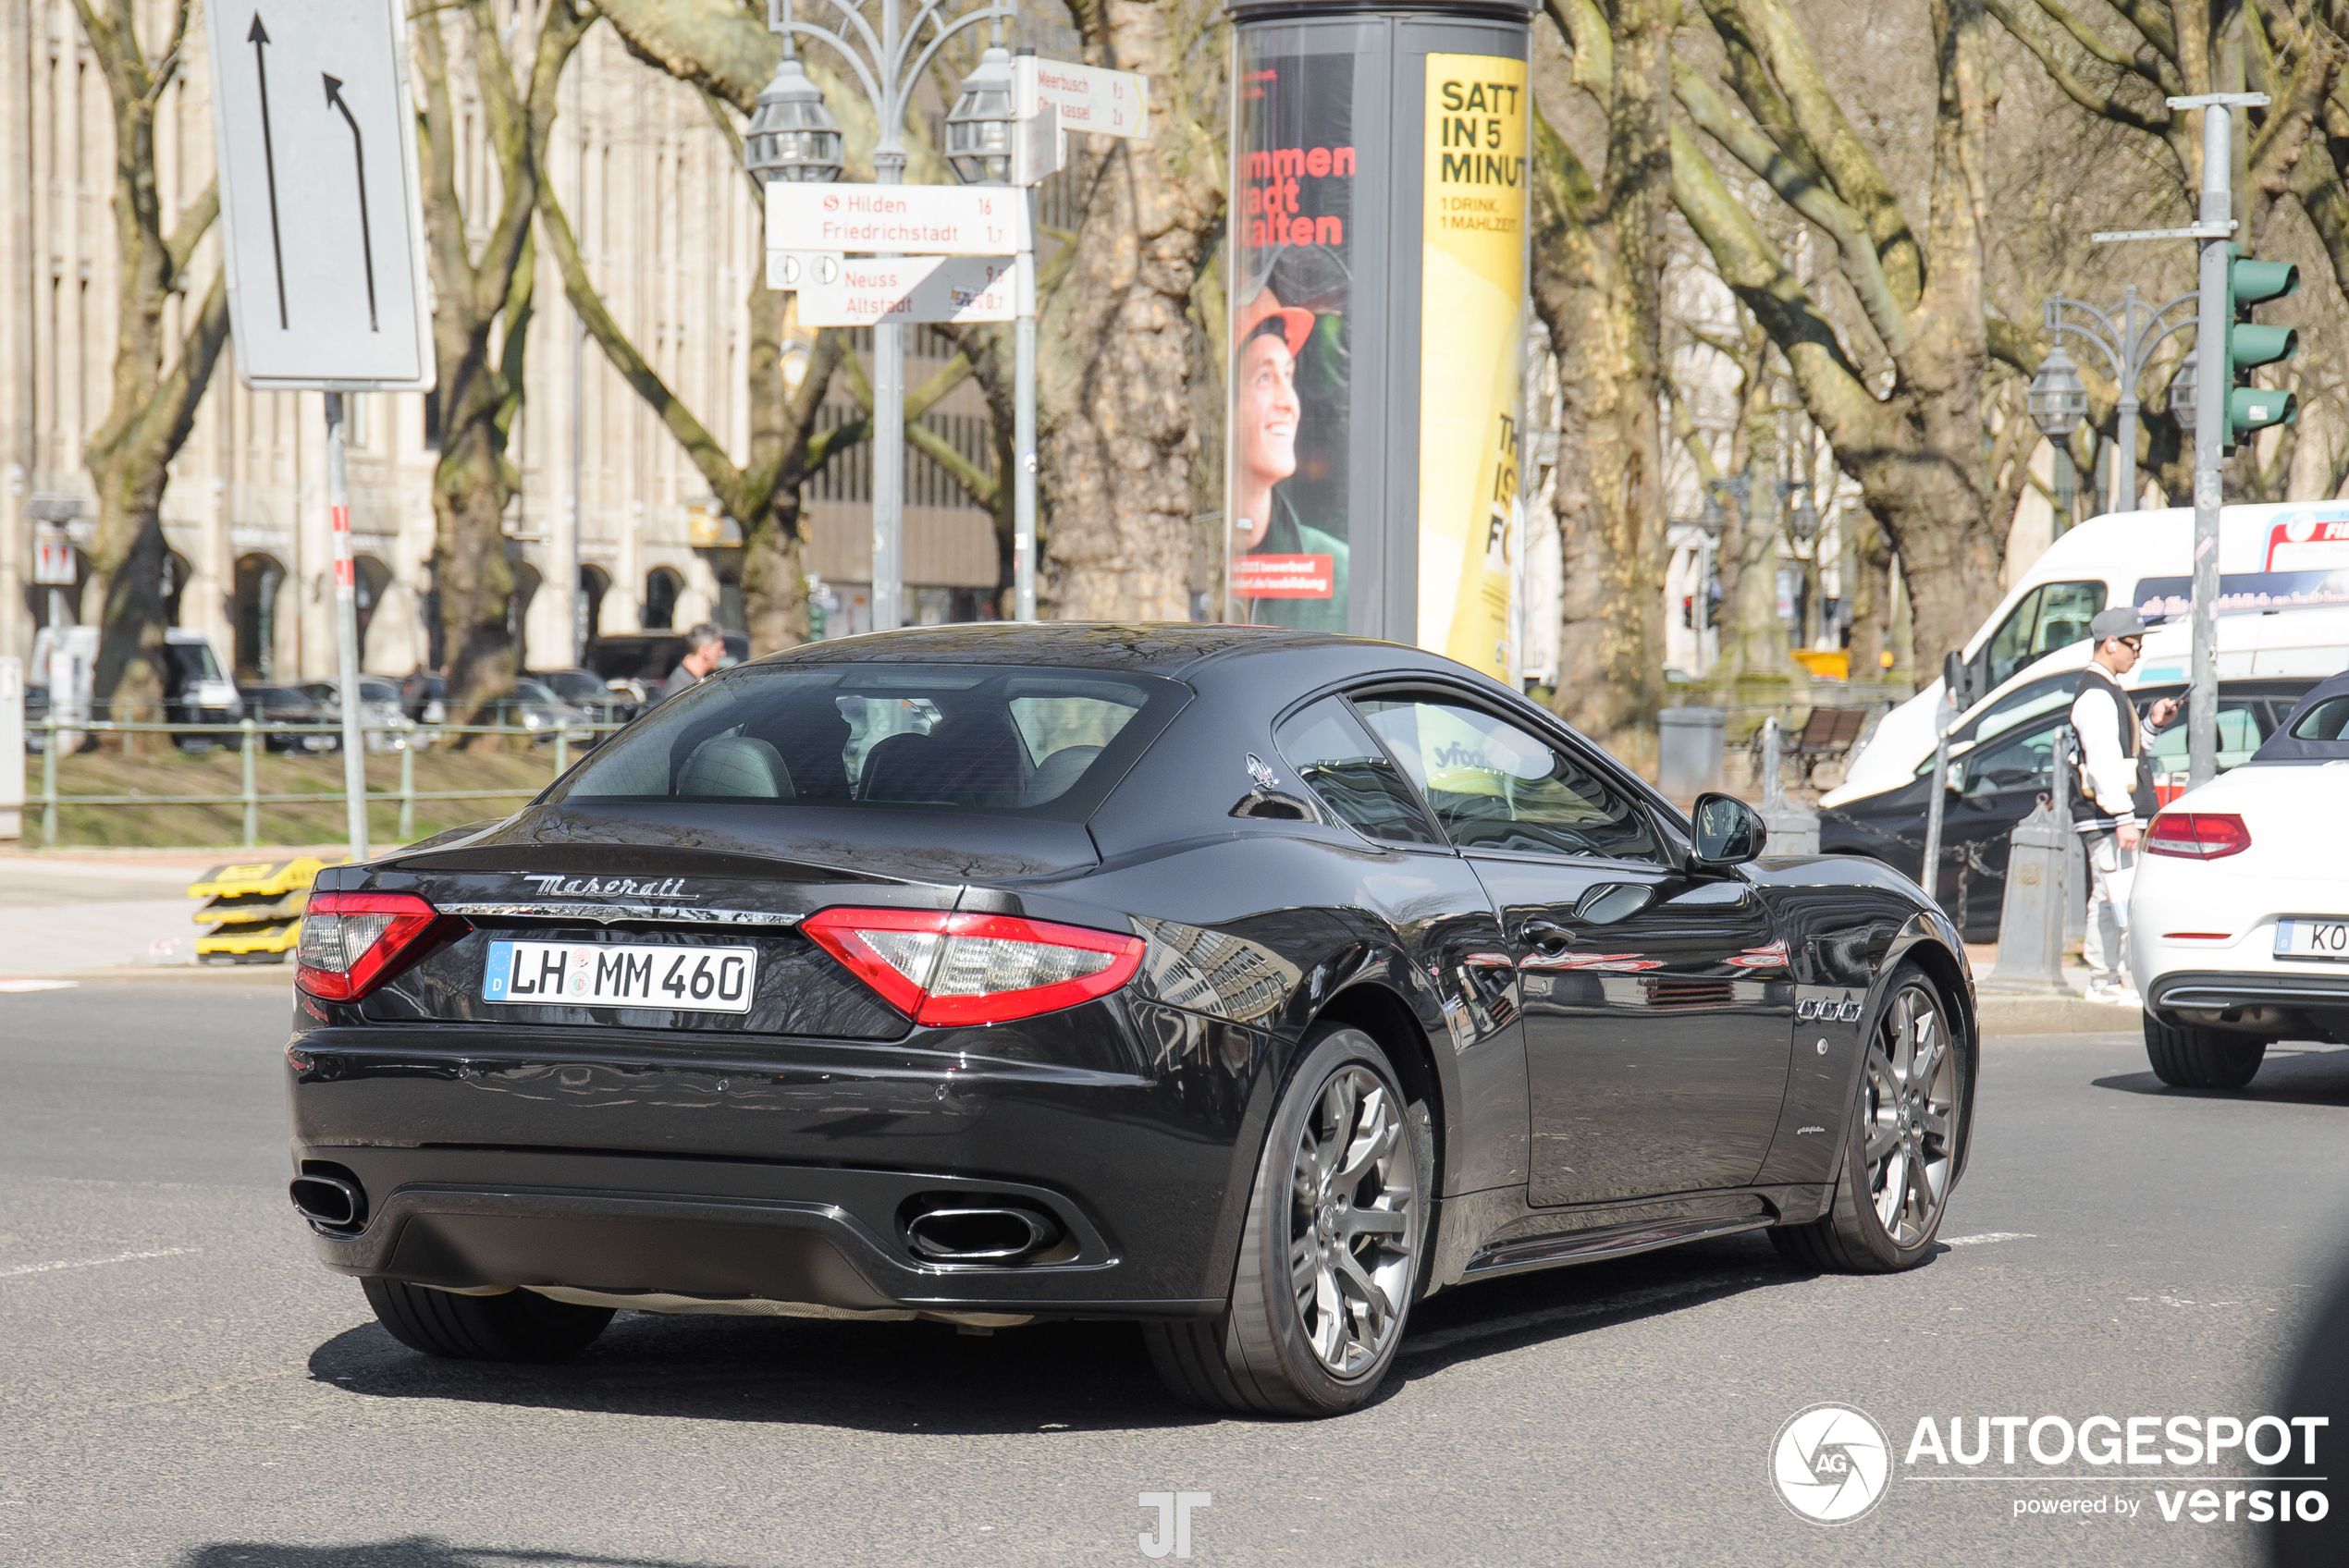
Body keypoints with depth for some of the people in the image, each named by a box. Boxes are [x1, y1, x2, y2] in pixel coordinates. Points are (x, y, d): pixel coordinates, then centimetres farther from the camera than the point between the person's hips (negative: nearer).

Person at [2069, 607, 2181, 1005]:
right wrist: (2124, 817, -25)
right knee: (2124, 899, -14)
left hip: (2112, 821, 11)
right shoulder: (2096, 696, -14)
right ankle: (2130, 980, -17)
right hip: (2108, 820, -11)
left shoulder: (2107, 692, 20)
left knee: (2107, 899, 12)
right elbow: (2103, 760, -22)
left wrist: (2152, 725, 9)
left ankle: (2103, 982, 15)